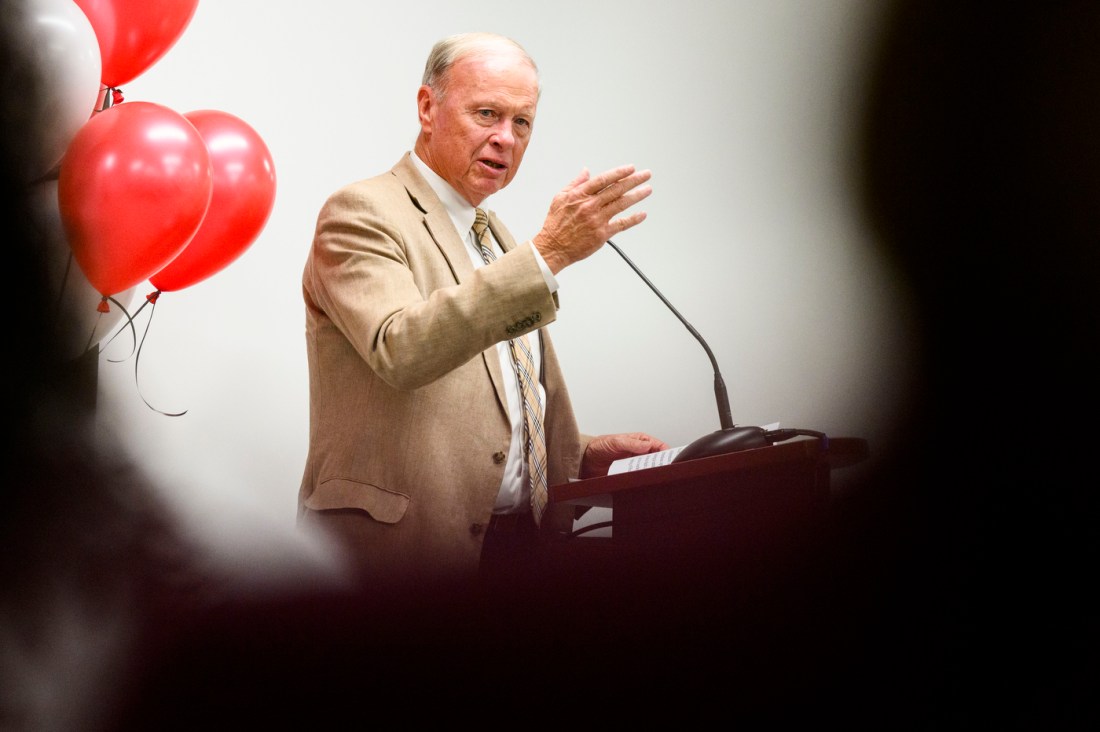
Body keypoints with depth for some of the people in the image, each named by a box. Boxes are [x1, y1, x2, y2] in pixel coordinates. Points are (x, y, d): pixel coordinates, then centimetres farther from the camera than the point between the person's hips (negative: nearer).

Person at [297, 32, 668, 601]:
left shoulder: (497, 240, 24)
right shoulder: (362, 213, -3)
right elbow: (402, 352, -23)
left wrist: (585, 456, 12)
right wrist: (548, 253, -25)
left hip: (516, 541, 8)